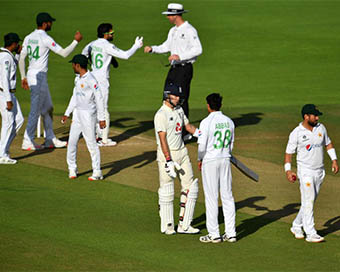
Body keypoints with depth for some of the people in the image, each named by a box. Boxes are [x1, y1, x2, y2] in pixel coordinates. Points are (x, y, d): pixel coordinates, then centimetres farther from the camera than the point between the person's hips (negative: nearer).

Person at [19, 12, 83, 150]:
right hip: (39, 77, -9)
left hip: (31, 75, 9)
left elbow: (21, 59, 12)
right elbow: (64, 53, -17)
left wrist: (23, 77, 18)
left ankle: (50, 139, 20)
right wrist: (76, 41, -6)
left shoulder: (28, 38, 9)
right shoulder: (45, 39, -15)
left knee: (47, 108, 16)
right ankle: (27, 142, -2)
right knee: (35, 110, -4)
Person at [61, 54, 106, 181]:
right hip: (77, 113, 9)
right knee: (71, 141, 8)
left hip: (89, 113, -9)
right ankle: (72, 169, 19)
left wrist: (101, 118, -19)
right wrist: (67, 113, 21)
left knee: (91, 142, -5)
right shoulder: (77, 79, 11)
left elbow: (99, 99, -17)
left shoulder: (91, 80, -17)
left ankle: (97, 172, 1)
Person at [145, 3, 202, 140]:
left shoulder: (189, 30, -12)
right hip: (173, 69, 9)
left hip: (184, 69, -9)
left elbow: (198, 49, -19)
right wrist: (152, 49, 10)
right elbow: (166, 47, 26)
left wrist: (179, 56, -24)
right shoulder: (173, 31, 16)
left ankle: (185, 132, -2)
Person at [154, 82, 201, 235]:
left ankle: (184, 225, 12)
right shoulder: (161, 115, -16)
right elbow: (162, 139, -20)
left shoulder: (179, 110, 9)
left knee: (190, 187, 6)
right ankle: (167, 226, 11)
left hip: (182, 152, 8)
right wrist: (169, 162, -25)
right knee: (167, 191, 0)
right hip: (167, 154, -8)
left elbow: (188, 126, 19)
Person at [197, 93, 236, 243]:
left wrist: (200, 160, 1)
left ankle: (214, 234, 2)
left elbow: (202, 145, -15)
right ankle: (230, 233, 9)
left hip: (210, 161, -5)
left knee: (211, 198, 0)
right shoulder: (229, 122, 5)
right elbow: (231, 145, 11)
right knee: (227, 197, 9)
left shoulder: (206, 122, -14)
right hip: (225, 160, 5)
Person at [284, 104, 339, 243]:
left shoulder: (321, 128, 4)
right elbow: (289, 152, -6)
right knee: (308, 201, -10)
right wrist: (288, 170, -16)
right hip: (305, 172, -6)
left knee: (310, 201, 11)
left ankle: (297, 226, 26)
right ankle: (310, 233, -9)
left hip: (319, 171, 6)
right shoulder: (296, 133, -10)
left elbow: (328, 143, 17)